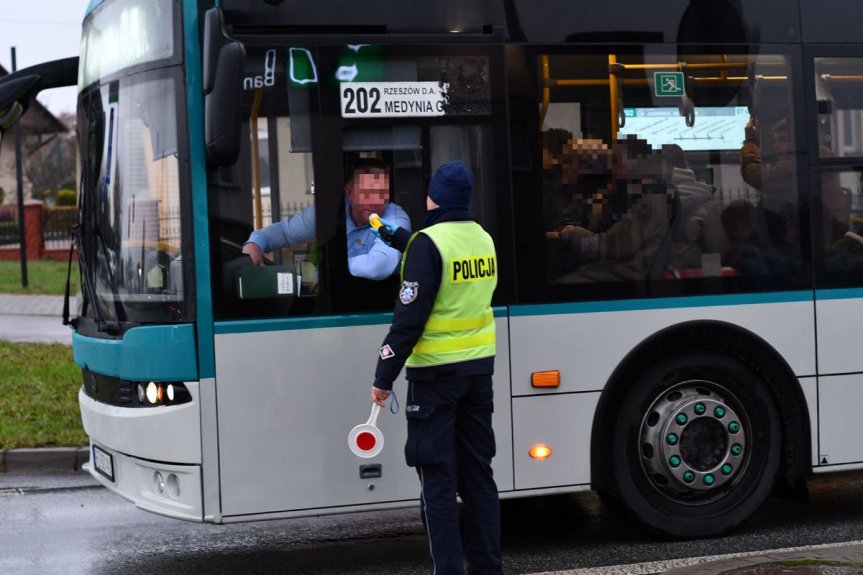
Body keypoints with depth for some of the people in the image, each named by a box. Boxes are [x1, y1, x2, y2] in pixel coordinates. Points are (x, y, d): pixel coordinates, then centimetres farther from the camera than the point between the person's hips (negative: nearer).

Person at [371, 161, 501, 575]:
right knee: (478, 472, 12)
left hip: (435, 373, -7)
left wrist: (384, 376, -12)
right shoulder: (485, 240, 7)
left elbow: (409, 316, -17)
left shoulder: (429, 243, -15)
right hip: (479, 366, 7)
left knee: (438, 479, 0)